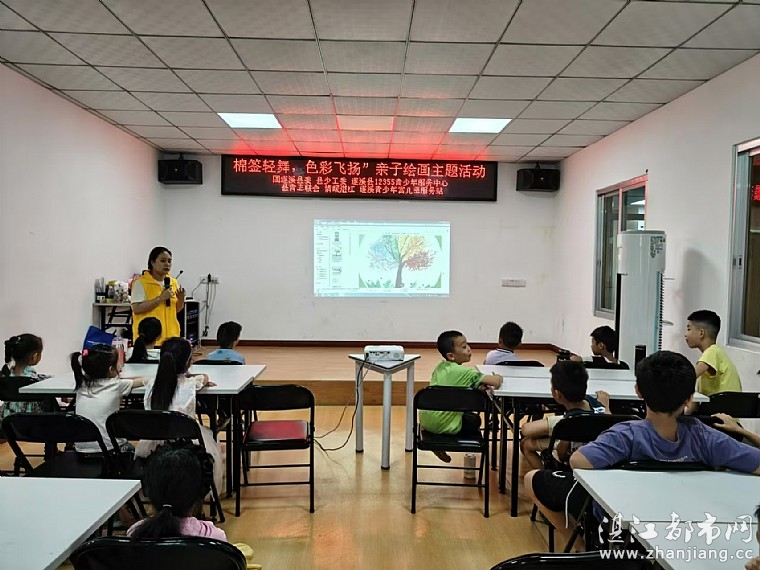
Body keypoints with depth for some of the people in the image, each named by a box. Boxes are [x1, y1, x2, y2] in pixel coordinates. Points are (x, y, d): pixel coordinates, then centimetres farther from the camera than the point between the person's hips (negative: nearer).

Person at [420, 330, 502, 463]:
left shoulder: (439, 367, 8)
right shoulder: (465, 372, -13)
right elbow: (496, 382, -18)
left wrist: (477, 385, 11)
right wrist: (497, 376, 6)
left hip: (425, 419, 7)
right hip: (441, 423, -7)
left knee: (467, 413, 30)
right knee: (474, 420, 20)